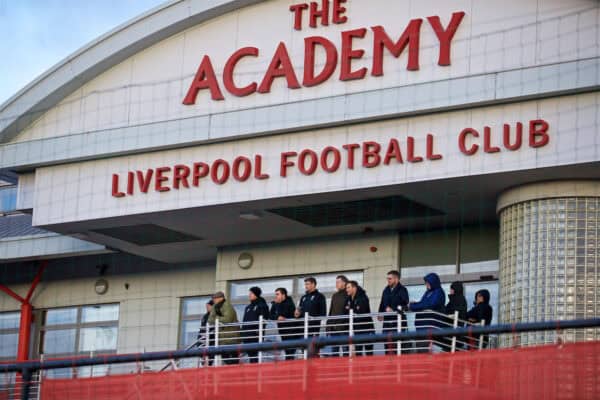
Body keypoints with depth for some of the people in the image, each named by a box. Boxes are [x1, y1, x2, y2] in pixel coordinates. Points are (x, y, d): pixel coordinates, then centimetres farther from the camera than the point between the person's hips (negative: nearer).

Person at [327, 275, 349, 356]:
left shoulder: (348, 295, -3)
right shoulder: (334, 296, 19)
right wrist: (328, 325, 14)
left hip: (344, 326, -7)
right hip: (334, 326, 7)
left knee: (345, 348, -6)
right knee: (334, 349, 6)